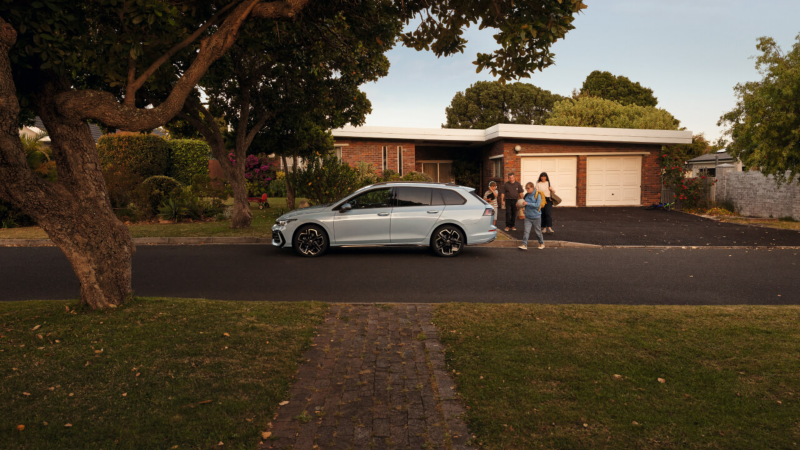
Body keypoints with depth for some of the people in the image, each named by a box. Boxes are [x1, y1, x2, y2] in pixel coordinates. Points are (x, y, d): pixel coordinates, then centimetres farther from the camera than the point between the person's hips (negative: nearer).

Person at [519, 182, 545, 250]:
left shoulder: (537, 195, -11)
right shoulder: (526, 195, 5)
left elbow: (537, 204, -22)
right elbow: (524, 204, 19)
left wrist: (527, 203, -26)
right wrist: (522, 201, -4)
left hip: (536, 217, -4)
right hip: (527, 216, 4)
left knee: (538, 231, 11)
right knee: (526, 231, -6)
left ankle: (541, 243, 30)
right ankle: (524, 245, -7)